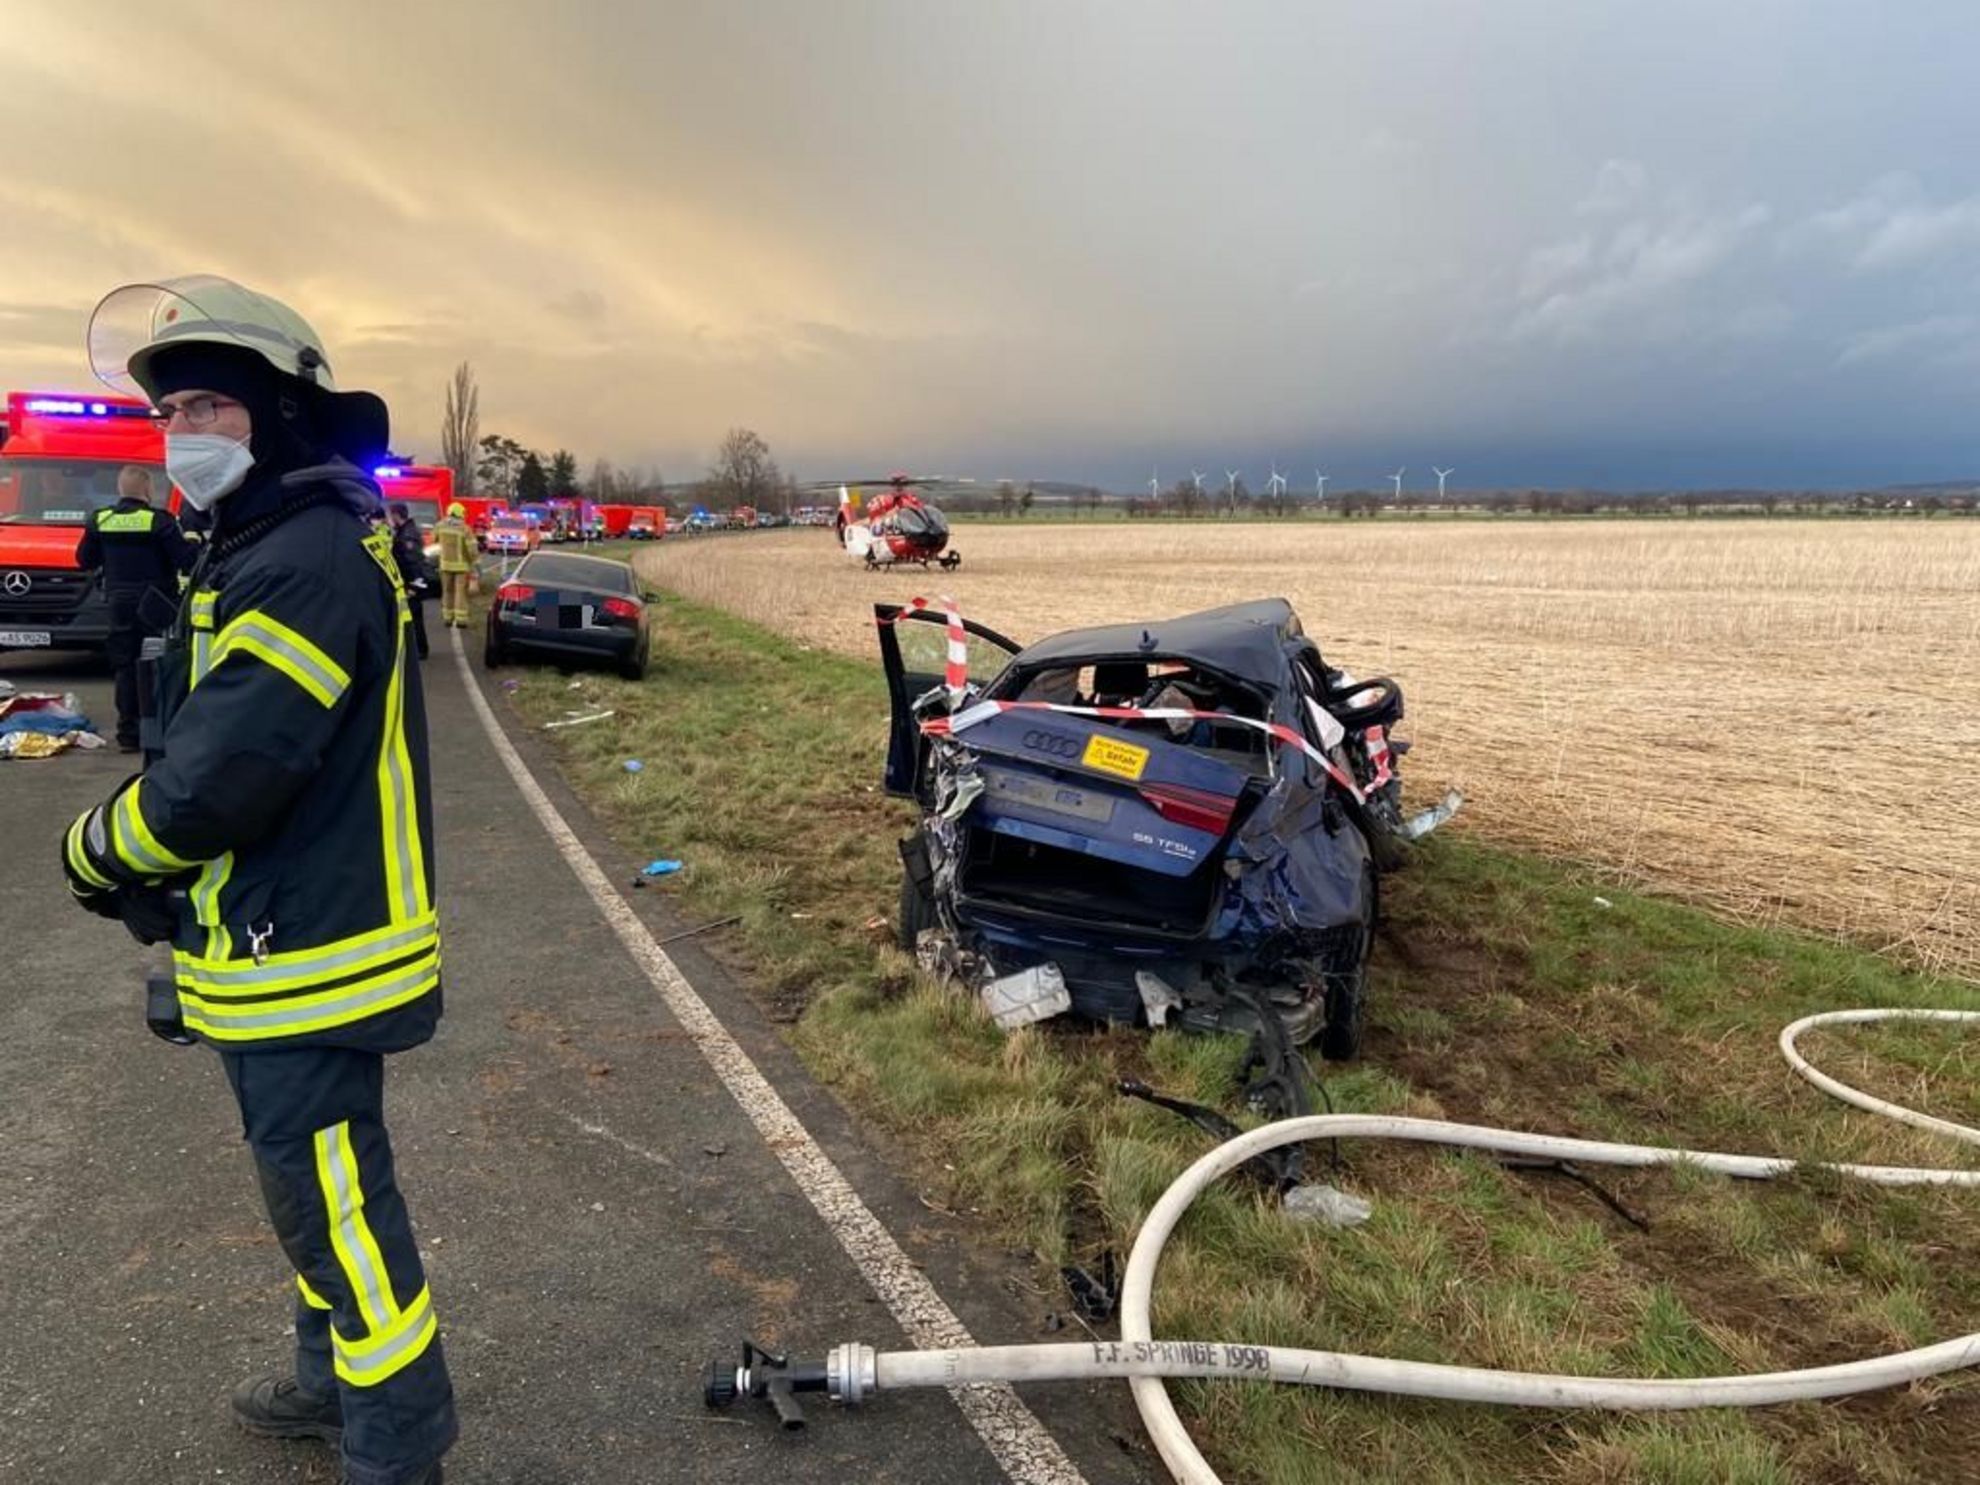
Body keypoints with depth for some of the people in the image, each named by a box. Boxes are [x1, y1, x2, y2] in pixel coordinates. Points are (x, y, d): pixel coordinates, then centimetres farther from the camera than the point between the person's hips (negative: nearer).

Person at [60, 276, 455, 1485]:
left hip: (305, 960, -10)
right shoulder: (267, 546, 13)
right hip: (287, 946, 10)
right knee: (317, 1189, 25)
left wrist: (94, 850, -5)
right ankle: (338, 1382, 46)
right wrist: (163, 887, 7)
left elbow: (216, 779, -25)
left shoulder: (311, 560, -22)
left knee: (340, 1208, 4)